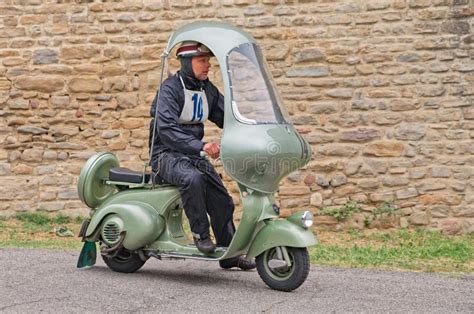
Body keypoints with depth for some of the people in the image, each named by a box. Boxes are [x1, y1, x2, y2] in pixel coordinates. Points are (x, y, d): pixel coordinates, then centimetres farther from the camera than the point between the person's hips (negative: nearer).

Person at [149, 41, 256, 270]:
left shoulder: (208, 89, 10)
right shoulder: (170, 88, -14)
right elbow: (166, 129, -27)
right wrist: (201, 146, -38)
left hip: (194, 154, 8)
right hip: (168, 154, -7)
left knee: (223, 201, 3)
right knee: (193, 178, -38)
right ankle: (200, 233, -22)